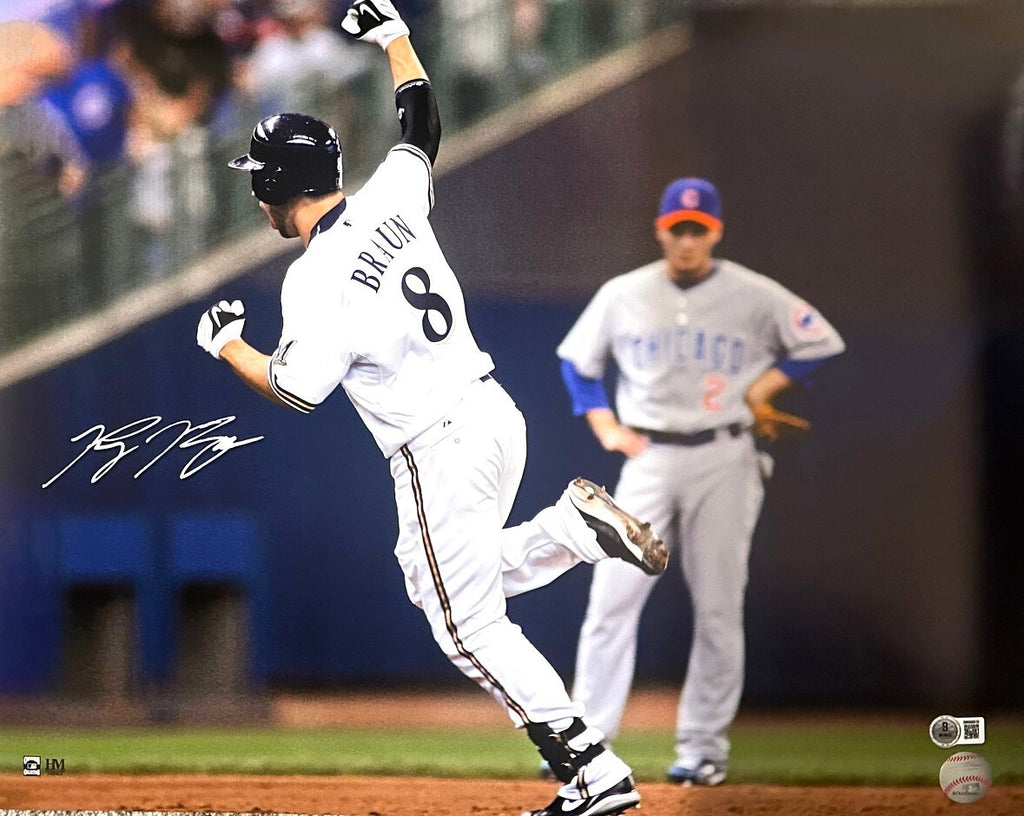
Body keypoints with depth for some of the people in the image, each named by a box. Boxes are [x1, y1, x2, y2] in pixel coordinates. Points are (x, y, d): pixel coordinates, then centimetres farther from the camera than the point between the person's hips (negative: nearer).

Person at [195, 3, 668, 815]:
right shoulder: (392, 200, 3)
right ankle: (575, 526, 6)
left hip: (437, 448, -9)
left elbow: (297, 390, -17)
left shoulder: (317, 276, -17)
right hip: (496, 412, 9)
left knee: (470, 625, 0)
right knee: (443, 581, 27)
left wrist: (227, 344, 0)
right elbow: (422, 123, 22)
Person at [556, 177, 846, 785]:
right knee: (613, 597, -8)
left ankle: (704, 746, 8)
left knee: (719, 608, 0)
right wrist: (606, 429, 6)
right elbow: (577, 360, 17)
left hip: (725, 461, -1)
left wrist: (759, 389, -3)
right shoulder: (623, 296, 5)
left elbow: (823, 343, 6)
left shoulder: (755, 297, -1)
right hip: (649, 459, 1)